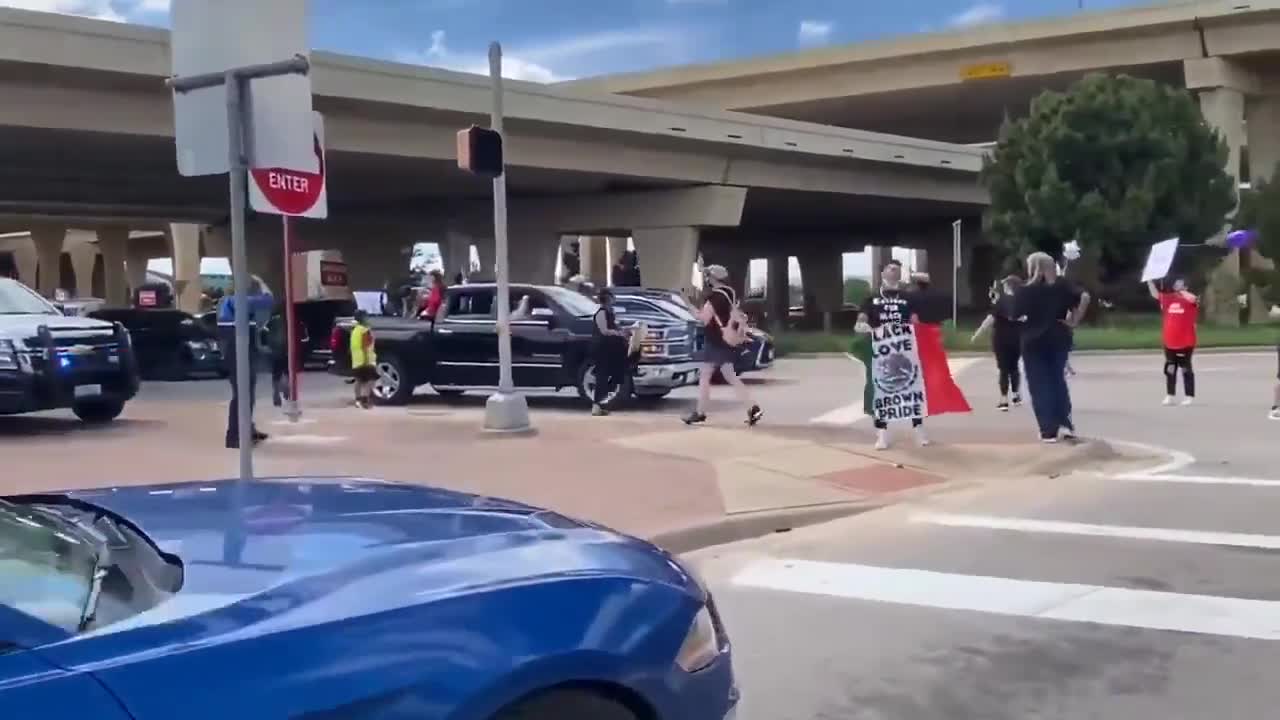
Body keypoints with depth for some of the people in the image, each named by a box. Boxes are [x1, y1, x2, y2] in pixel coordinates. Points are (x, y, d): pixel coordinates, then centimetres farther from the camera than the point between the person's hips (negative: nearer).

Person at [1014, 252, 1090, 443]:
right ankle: (1066, 424, 10)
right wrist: (1075, 320, -6)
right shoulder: (1061, 285, 2)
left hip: (1034, 342, -3)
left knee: (1040, 385, 3)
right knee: (1058, 380, 17)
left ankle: (1049, 430, 0)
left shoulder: (1024, 291, -7)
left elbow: (1016, 315, -8)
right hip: (1059, 339, 3)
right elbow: (1084, 297, -10)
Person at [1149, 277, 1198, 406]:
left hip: (1185, 343, -5)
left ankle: (1189, 396, 7)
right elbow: (1155, 294, 8)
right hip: (1169, 342, 5)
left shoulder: (1190, 300, -5)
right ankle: (1170, 396, 16)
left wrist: (1181, 291, -14)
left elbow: (1193, 299, -27)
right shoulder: (1168, 298, 9)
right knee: (1170, 369, 9)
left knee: (1186, 369, 1)